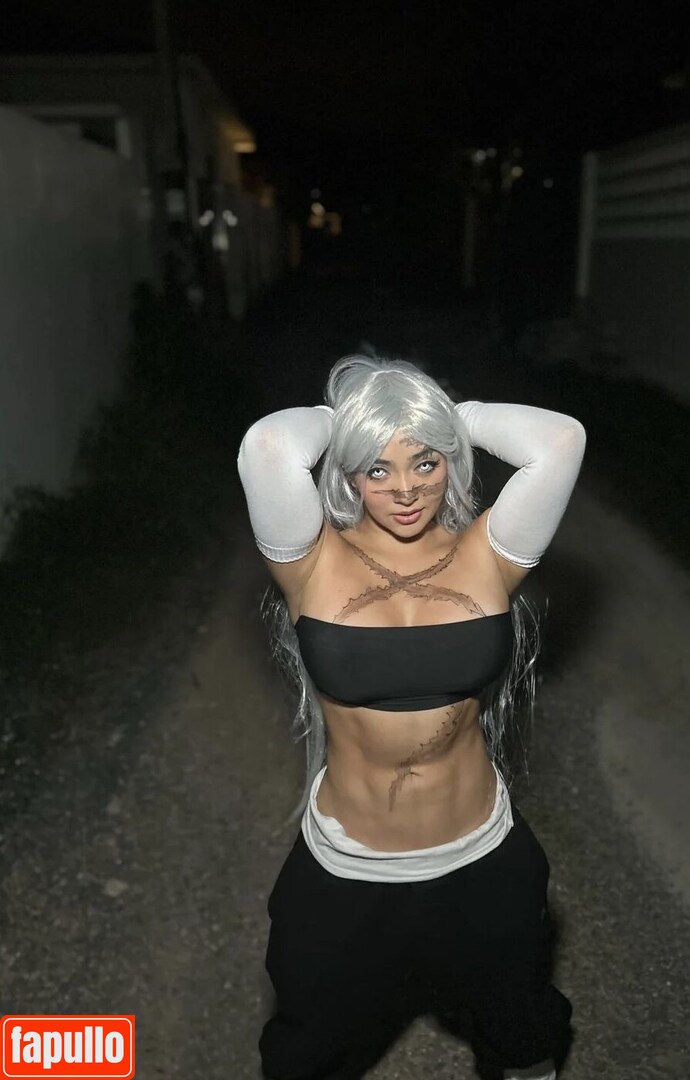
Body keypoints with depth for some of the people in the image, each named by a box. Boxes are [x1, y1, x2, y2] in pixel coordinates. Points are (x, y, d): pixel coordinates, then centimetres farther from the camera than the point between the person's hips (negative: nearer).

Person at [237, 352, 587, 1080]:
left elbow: (561, 440, -26)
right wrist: (336, 418, -16)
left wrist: (456, 417, -12)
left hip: (482, 865, 2)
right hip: (344, 874, -1)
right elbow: (267, 447, -35)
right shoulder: (314, 561, -17)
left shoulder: (486, 556, -13)